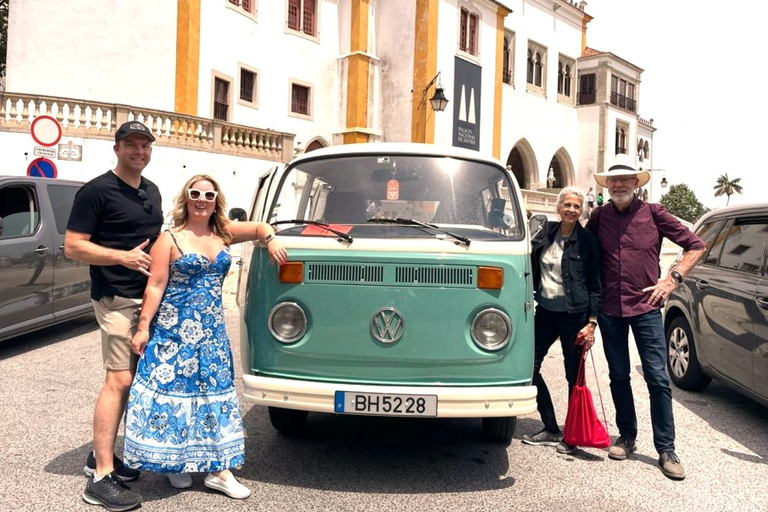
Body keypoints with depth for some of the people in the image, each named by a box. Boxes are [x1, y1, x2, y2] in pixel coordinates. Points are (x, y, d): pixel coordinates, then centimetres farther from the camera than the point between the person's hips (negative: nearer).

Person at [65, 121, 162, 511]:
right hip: (117, 300, -8)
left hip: (148, 298, 8)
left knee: (129, 380, 12)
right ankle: (101, 478, -6)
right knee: (119, 380, -12)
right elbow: (73, 246, -12)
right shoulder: (97, 191, -9)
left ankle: (101, 455, 25)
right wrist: (123, 256, -22)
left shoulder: (151, 191, 15)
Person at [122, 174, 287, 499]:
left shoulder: (224, 234, 7)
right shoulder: (170, 239, -6)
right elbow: (155, 287, -8)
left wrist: (271, 241, -3)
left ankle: (218, 470, 15)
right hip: (174, 330, -5)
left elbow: (260, 227, 19)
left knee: (215, 392, 7)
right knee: (173, 389, 0)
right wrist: (143, 327, -12)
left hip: (212, 330, 5)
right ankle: (174, 463, 19)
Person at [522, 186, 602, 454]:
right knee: (530, 367, 4)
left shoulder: (587, 240, -5)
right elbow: (533, 268, 16)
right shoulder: (547, 233, 5)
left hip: (573, 314, -5)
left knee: (573, 375, 4)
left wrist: (592, 322, -11)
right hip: (545, 311, 5)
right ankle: (551, 429, 17)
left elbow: (595, 284, -5)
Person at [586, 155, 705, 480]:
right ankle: (627, 437, 26)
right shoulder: (599, 217, 5)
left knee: (657, 378, -2)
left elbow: (695, 246, 4)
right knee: (619, 376, 11)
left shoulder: (653, 213, -2)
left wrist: (673, 278, -7)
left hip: (645, 307, -2)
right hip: (609, 309, 3)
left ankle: (666, 450, 7)